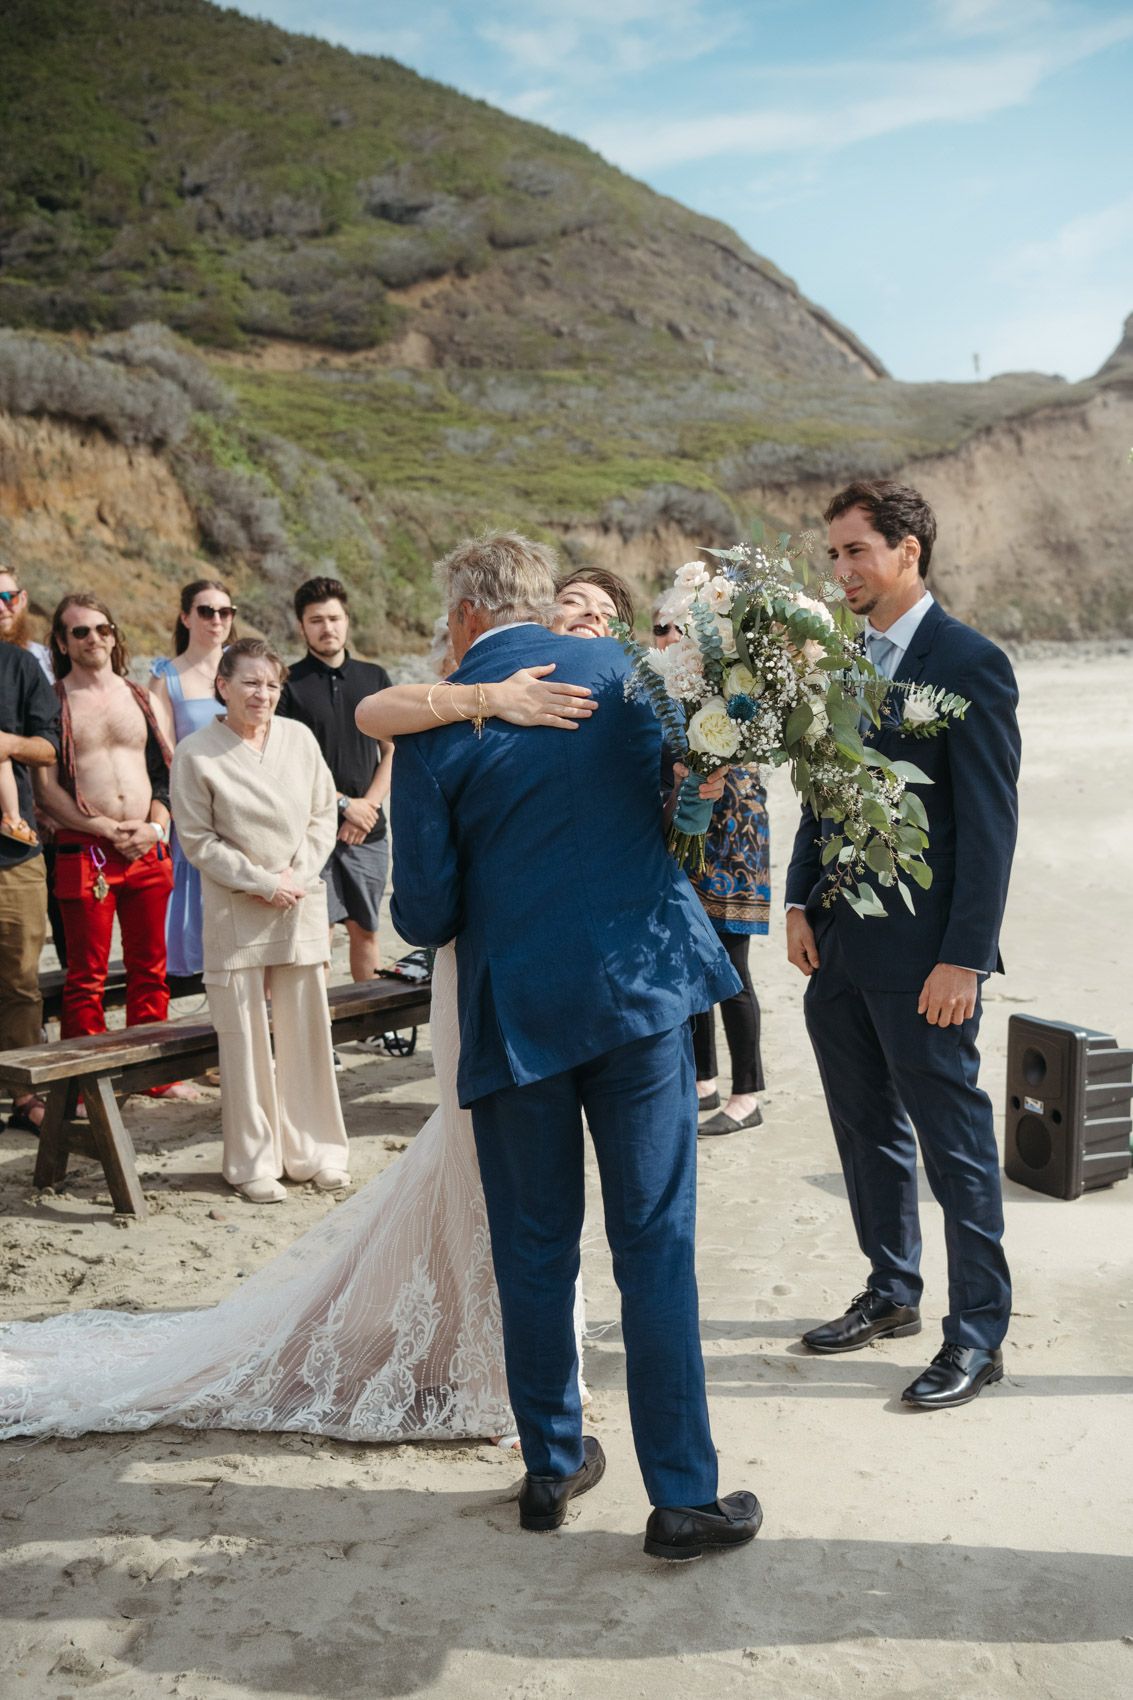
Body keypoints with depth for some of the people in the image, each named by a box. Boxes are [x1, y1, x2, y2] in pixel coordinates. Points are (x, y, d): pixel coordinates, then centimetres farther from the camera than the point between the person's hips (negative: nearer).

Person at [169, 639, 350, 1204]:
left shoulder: (298, 738, 3)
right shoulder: (196, 753, -6)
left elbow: (324, 815, 8)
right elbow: (197, 839, -5)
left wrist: (298, 872, -6)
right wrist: (262, 883, -11)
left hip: (302, 905, 3)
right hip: (235, 912, -3)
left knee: (306, 1028, 8)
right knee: (244, 1035, 2)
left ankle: (315, 1151, 21)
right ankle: (253, 1162, 14)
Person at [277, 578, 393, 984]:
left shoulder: (374, 677, 11)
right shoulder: (290, 684, 0)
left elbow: (394, 751, 9)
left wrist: (368, 806, -4)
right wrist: (343, 803, -9)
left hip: (368, 830, 3)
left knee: (364, 928, 9)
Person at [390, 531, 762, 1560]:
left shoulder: (437, 726, -6)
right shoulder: (622, 672, 3)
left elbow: (426, 913, -6)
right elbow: (685, 809, 17)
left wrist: (429, 916, 16)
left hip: (518, 1006, -1)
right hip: (644, 984, 2)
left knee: (534, 1251, 14)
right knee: (655, 1244, 7)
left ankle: (553, 1467, 29)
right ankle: (683, 1495, 12)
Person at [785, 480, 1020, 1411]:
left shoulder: (969, 662, -12)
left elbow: (990, 821, -14)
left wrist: (964, 957, -17)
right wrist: (802, 902, 7)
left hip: (922, 952, -7)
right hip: (838, 947, 8)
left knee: (955, 1139, 5)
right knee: (867, 1127, 18)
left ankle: (979, 1331, 20)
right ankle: (892, 1292, 36)